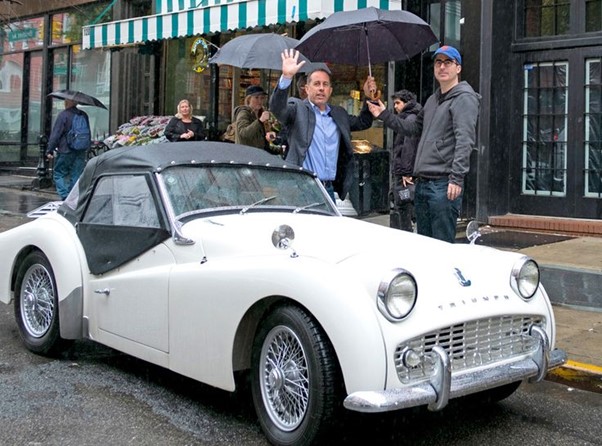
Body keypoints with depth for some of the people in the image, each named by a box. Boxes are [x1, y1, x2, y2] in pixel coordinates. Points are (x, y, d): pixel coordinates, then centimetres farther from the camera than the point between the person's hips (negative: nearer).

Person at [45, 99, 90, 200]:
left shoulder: (63, 115, -10)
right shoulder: (84, 115, 9)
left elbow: (55, 134, -11)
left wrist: (49, 150, -7)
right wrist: (86, 150, 26)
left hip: (66, 151, -5)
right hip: (81, 152, 5)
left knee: (59, 174, 5)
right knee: (77, 175, 8)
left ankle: (65, 196, -9)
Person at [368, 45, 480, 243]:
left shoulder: (464, 98, -7)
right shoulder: (433, 100, 21)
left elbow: (465, 140, -17)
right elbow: (414, 128, 29)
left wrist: (457, 177, -25)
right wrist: (384, 115, 22)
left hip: (444, 184, -9)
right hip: (422, 182, 9)